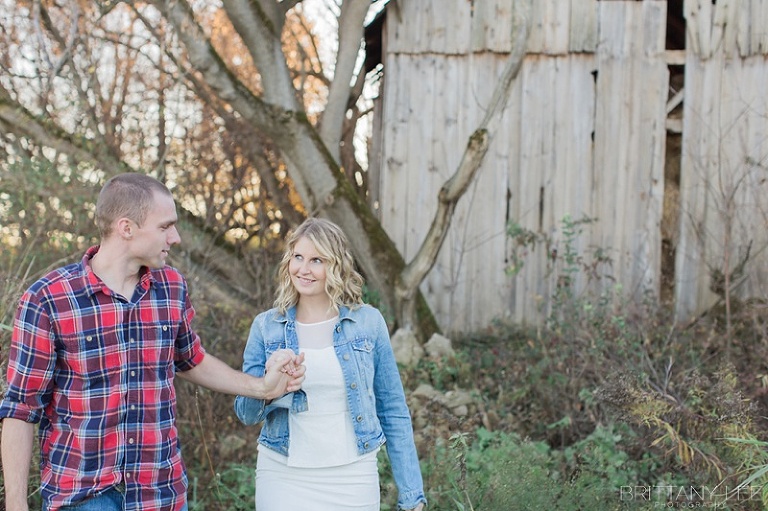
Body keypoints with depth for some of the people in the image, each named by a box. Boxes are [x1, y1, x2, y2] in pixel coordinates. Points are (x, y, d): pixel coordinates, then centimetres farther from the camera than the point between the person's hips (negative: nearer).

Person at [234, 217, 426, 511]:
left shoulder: (368, 322, -3)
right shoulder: (266, 326, -1)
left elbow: (393, 411, 1)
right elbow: (246, 413, 3)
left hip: (353, 477, 0)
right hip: (282, 476, 0)